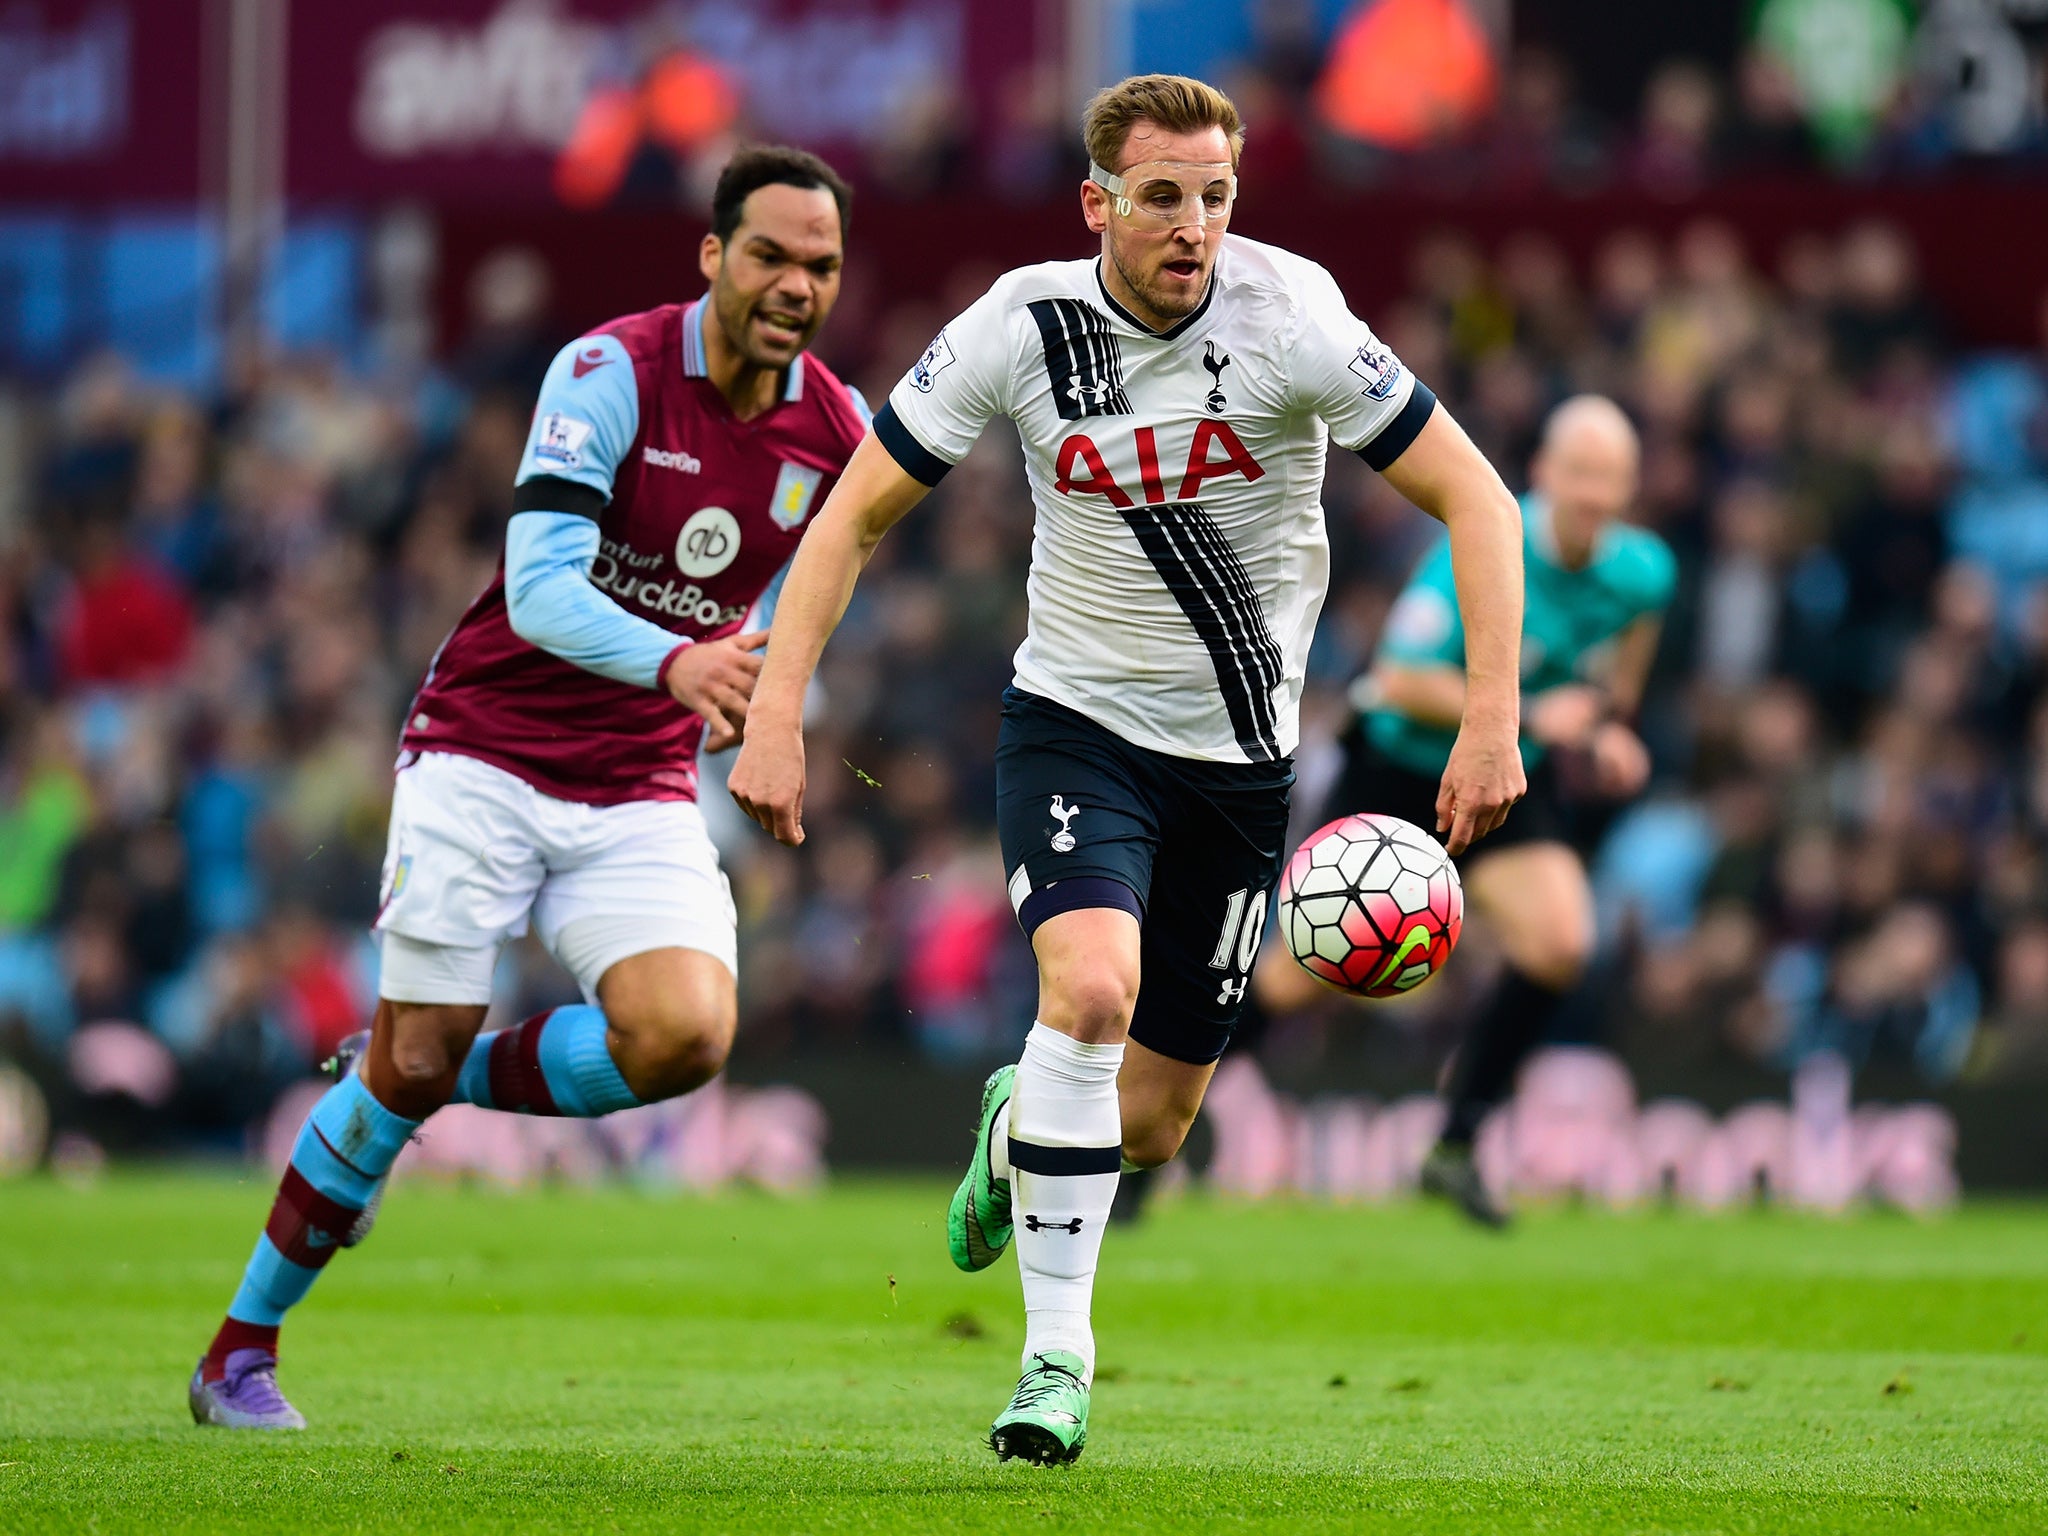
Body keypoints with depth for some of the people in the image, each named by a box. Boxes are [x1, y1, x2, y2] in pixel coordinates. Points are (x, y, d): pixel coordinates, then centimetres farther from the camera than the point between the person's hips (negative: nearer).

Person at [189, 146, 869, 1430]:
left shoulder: (837, 432, -1)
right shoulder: (611, 372, -16)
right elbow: (539, 588, -27)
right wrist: (675, 663, -41)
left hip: (642, 793, 4)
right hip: (485, 756, -4)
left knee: (686, 1037, -21)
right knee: (414, 1057, -6)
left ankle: (440, 1086, 8)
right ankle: (241, 1350, 12)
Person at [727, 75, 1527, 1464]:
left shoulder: (1285, 317, -17)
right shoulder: (1022, 325, -12)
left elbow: (1473, 495, -13)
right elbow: (858, 514, -1)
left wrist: (1494, 720, -21)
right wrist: (778, 711, -11)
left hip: (1239, 757, 1)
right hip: (1076, 722, -1)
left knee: (1150, 1125, 5)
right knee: (1092, 986, -29)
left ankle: (1023, 1128, 44)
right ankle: (1055, 1352, -16)